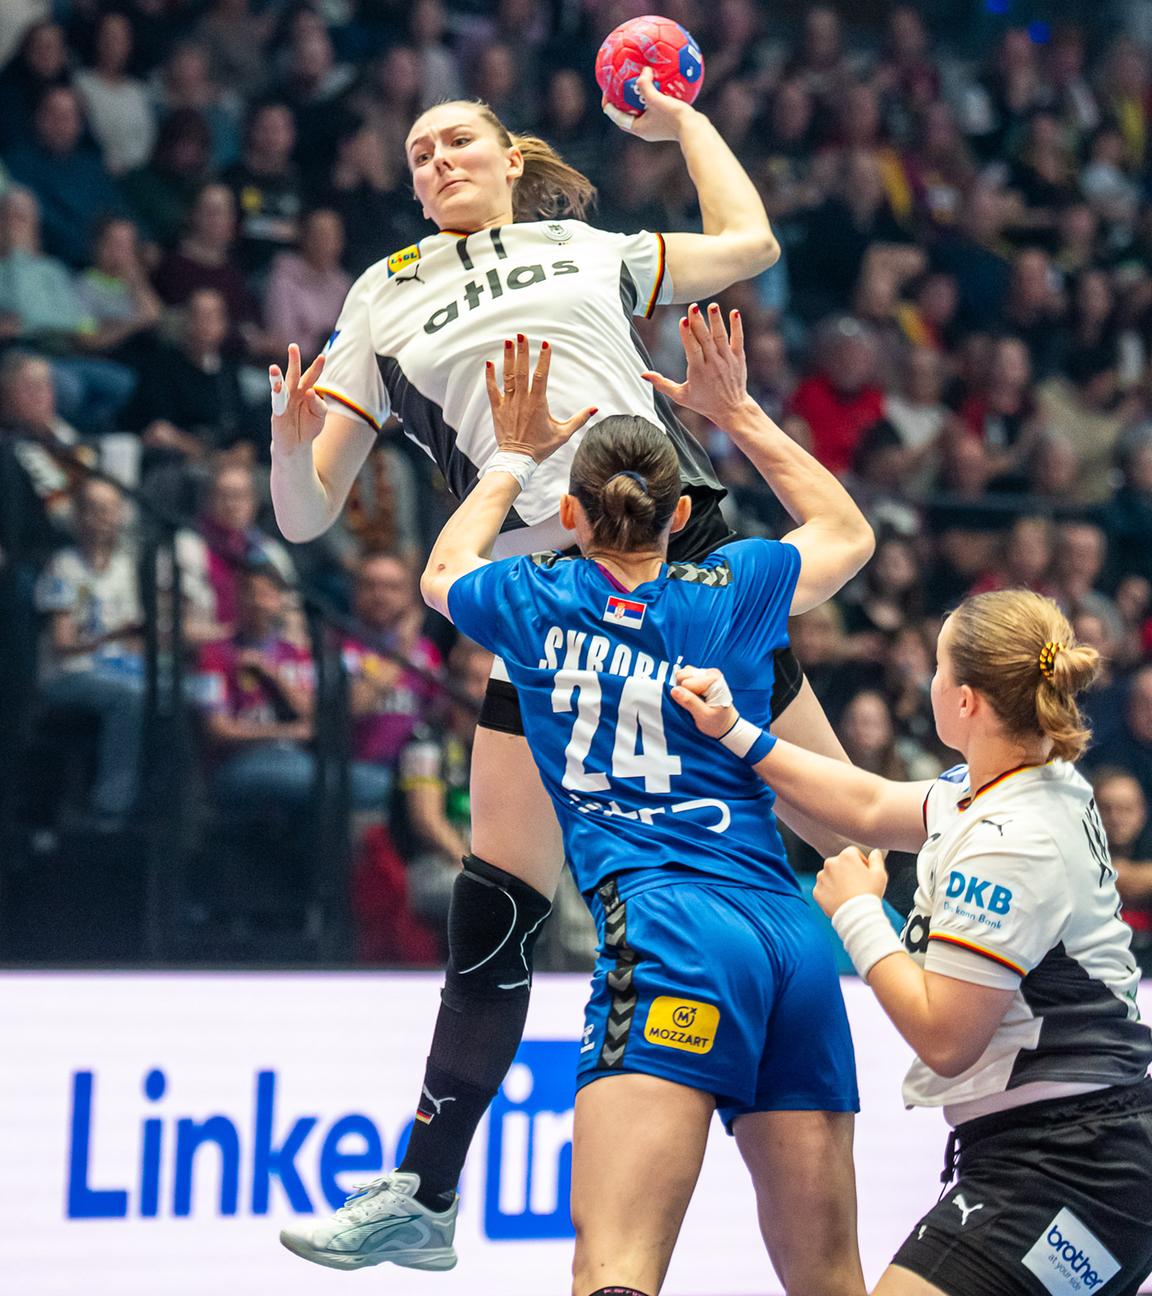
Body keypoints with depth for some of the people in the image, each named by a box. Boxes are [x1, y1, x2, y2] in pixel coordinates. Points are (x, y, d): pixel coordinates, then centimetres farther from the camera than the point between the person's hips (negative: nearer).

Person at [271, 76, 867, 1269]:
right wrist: (294, 435, -10)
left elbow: (748, 242, 29)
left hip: (680, 547, 1)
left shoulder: (586, 251, 18)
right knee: (497, 900, -4)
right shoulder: (385, 303, 15)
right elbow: (305, 512, 11)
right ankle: (426, 1191, 3)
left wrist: (682, 119, 32)